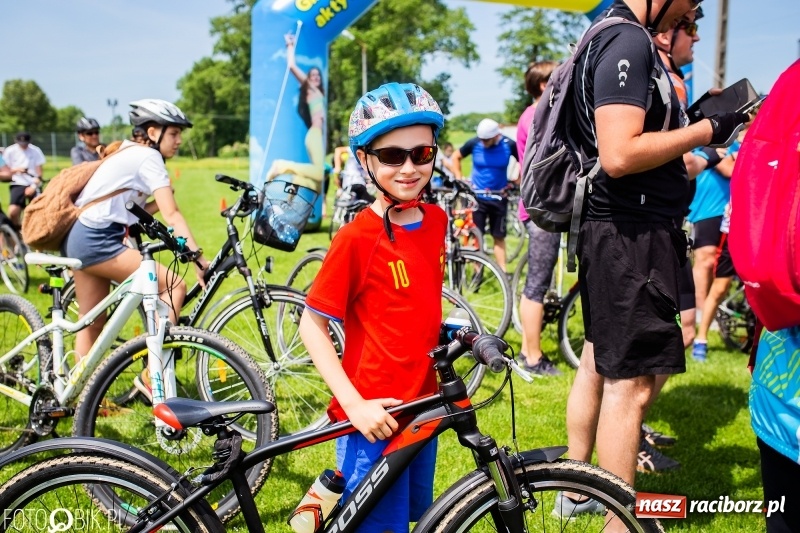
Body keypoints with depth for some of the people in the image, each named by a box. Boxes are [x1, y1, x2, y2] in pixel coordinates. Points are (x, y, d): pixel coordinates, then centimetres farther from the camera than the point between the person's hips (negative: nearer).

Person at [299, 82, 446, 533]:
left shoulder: (437, 220, 1)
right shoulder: (357, 237, -17)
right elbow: (312, 325, -13)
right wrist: (354, 405, -19)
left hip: (423, 403, 7)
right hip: (375, 416, -6)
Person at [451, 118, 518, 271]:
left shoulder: (509, 145, -11)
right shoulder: (474, 143, -11)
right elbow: (456, 157, 5)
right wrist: (459, 177, -3)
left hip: (499, 197, 0)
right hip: (477, 196, 0)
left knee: (499, 237, 8)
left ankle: (502, 272, 12)